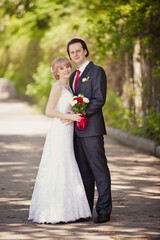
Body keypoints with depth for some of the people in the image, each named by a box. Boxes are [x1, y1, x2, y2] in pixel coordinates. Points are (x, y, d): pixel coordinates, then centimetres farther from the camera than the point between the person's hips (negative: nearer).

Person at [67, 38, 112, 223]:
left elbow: (99, 100, -13)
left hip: (91, 128, -8)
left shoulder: (96, 71, -4)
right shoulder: (73, 76, 21)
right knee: (83, 172, 10)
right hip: (76, 129, 8)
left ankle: (104, 211, -4)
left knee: (99, 170, -6)